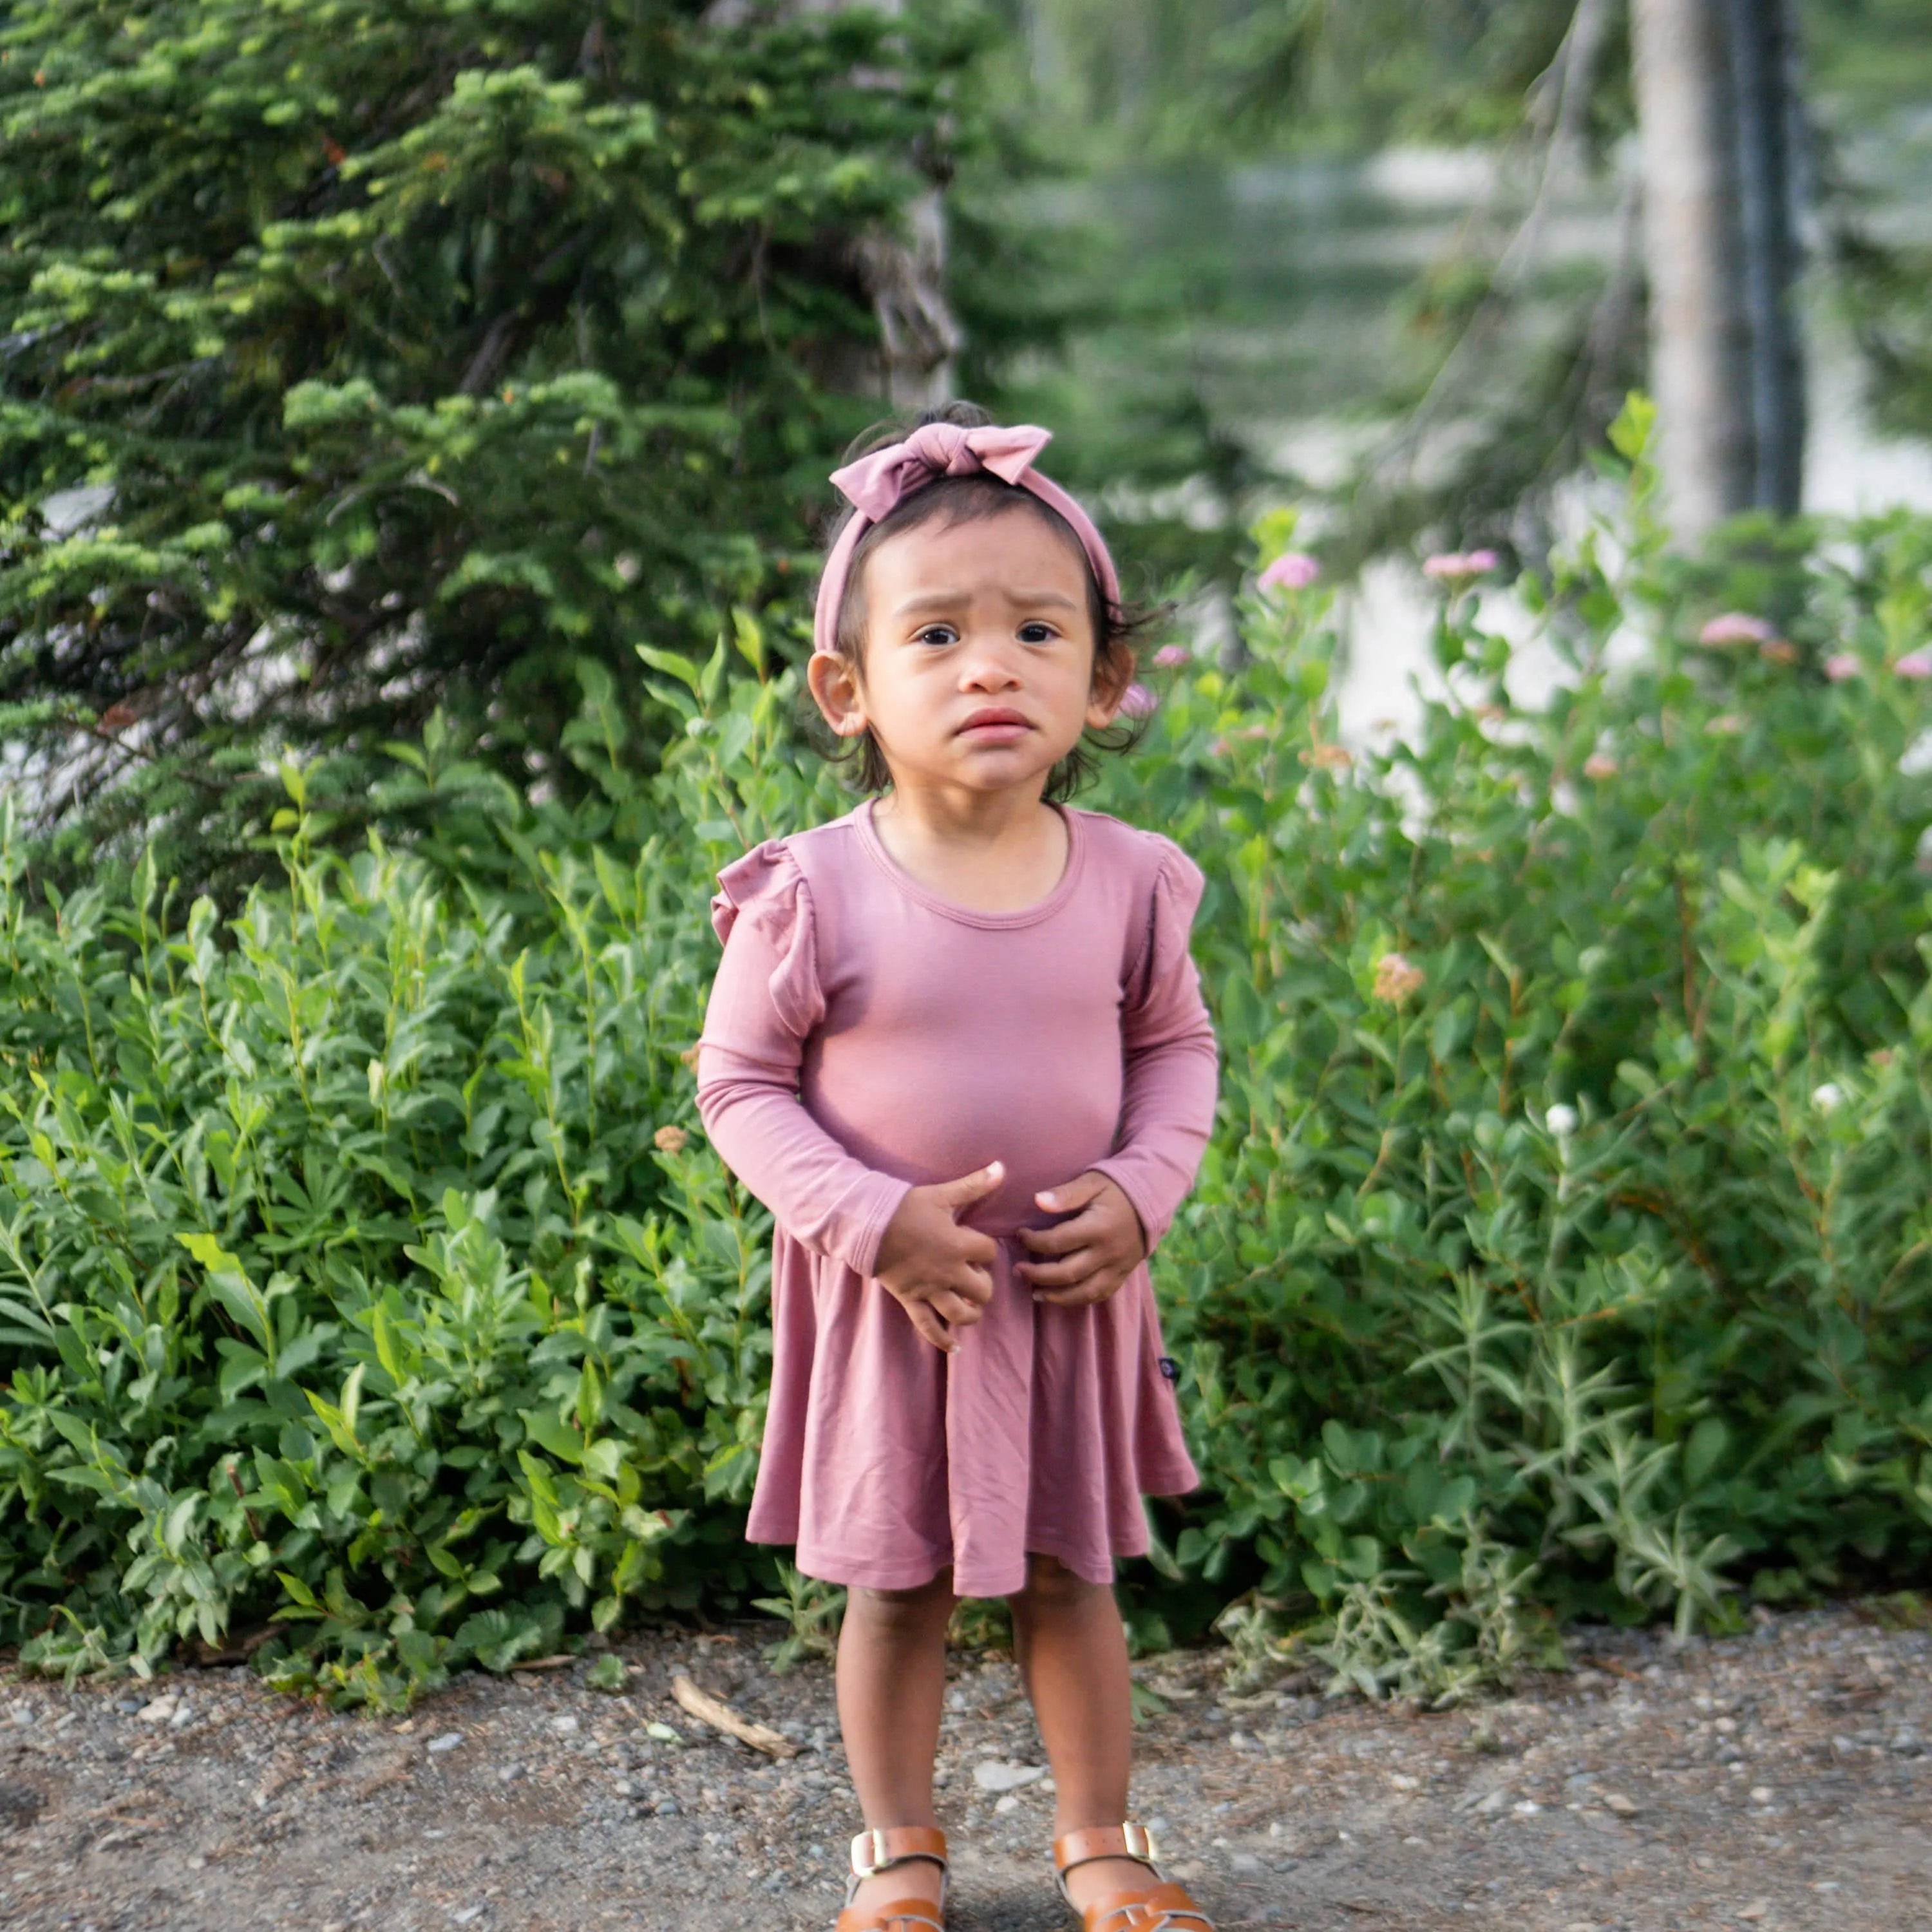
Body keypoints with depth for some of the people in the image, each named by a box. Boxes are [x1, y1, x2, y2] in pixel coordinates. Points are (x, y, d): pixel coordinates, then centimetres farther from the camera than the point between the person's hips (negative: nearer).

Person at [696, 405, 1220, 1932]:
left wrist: (1143, 1190, -9)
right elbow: (740, 1081, -8)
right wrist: (872, 1220, -19)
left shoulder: (1126, 881, -7)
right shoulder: (813, 895, -16)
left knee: (1072, 1573, 15)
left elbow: (1176, 1043, 7)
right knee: (895, 1586, 12)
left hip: (1072, 1289, 2)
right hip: (889, 1294, -2)